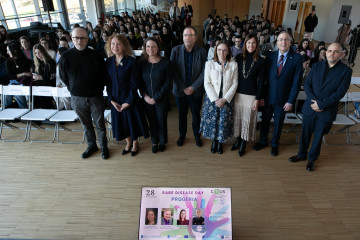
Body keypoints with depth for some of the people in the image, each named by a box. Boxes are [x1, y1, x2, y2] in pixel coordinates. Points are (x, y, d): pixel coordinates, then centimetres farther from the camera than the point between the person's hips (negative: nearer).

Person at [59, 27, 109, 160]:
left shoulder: (95, 56, -9)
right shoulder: (65, 57, -5)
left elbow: (104, 76, 2)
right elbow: (64, 78, 7)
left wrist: (98, 89, 3)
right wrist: (74, 89, 7)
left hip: (95, 97, -2)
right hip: (77, 98, 2)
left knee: (100, 124, 9)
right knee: (86, 125, 17)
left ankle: (104, 147, 27)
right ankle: (91, 146, 36)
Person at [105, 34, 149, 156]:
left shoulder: (131, 62, -14)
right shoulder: (109, 61, 0)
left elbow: (134, 84, -13)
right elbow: (108, 82, 3)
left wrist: (128, 101, -15)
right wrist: (111, 100, -5)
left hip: (130, 99, -4)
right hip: (116, 100, 4)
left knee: (132, 120, 11)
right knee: (121, 122, 17)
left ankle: (135, 143, 36)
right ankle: (128, 142, 41)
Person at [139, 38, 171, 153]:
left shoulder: (165, 62, -10)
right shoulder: (142, 63, -2)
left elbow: (168, 82, -10)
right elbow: (140, 82, 4)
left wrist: (156, 97, -13)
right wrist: (145, 96, -10)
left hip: (161, 99, -2)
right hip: (147, 99, 2)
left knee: (161, 121, 11)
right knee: (152, 121, 13)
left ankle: (162, 142, 35)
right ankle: (154, 142, 34)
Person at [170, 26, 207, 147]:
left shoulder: (201, 51, -6)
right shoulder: (175, 50, -5)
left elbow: (204, 72, -7)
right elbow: (173, 71, -7)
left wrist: (193, 87, -14)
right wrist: (182, 88, -12)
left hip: (196, 90, 0)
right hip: (180, 90, 1)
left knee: (196, 113, 13)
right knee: (182, 114, 15)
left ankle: (197, 135, 33)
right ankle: (182, 135, 35)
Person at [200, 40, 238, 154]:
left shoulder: (233, 65, 0)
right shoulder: (209, 64, -1)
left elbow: (234, 84, -2)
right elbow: (207, 83, -4)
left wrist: (224, 99, -11)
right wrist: (215, 99, -12)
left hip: (226, 100, 0)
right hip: (211, 98, 0)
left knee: (223, 123, 5)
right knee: (212, 121, 6)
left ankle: (220, 143, 29)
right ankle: (214, 141, 31)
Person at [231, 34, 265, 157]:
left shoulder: (260, 61, -3)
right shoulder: (239, 58, 3)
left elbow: (261, 81, -2)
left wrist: (258, 98, -6)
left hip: (251, 95, -2)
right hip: (238, 93, 2)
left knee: (247, 120, 6)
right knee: (237, 118, 11)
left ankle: (243, 143, 22)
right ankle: (238, 139, 29)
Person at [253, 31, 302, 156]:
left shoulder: (297, 58, -8)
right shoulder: (270, 56, -3)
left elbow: (297, 81, -8)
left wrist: (291, 101, -10)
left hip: (283, 99, -1)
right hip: (268, 96, 1)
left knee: (278, 123, 15)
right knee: (265, 120, 15)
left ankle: (274, 144, 37)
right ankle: (263, 141, 38)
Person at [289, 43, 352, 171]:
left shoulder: (346, 71, -5)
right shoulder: (316, 66, 3)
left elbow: (340, 92, -11)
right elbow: (307, 85, 0)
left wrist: (321, 104, -18)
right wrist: (313, 101, -14)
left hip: (327, 111, -2)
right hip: (310, 108, 2)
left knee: (318, 136, 11)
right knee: (305, 133, 14)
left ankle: (312, 158, 30)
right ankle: (302, 154, 33)